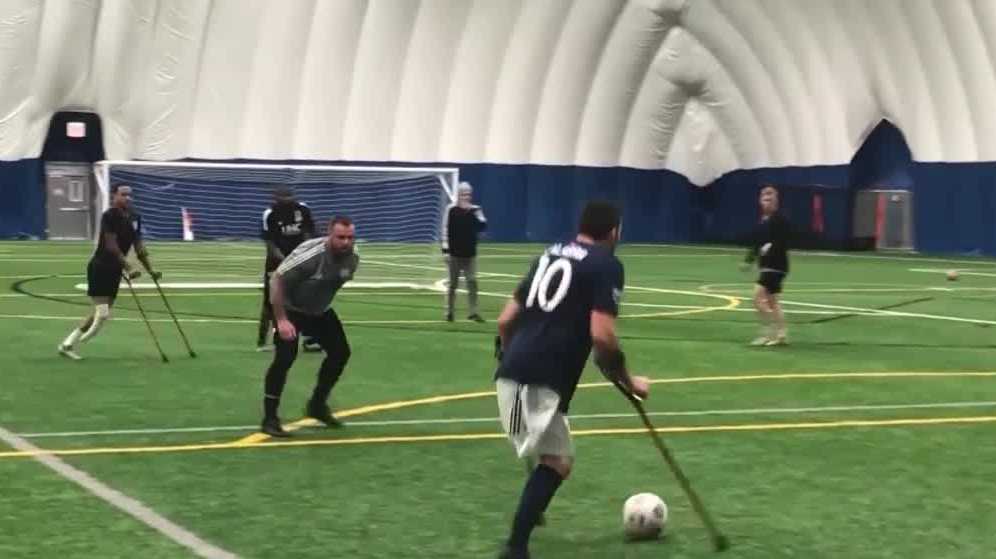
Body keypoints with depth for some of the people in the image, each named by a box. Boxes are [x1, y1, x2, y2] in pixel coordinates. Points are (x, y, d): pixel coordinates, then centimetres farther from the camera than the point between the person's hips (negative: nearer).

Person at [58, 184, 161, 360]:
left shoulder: (135, 218, 6)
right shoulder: (109, 216, -17)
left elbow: (139, 246, 12)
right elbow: (111, 246, -23)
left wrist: (150, 270, 5)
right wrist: (128, 268, -28)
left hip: (114, 271, 8)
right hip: (100, 268, -8)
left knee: (100, 314, 11)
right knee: (103, 314, -13)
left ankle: (68, 344, 21)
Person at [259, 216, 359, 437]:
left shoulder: (352, 259, -12)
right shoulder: (310, 254, -33)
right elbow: (276, 280, -30)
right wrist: (281, 319, -32)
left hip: (319, 311, 7)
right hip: (290, 309, -7)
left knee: (341, 352, 5)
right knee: (285, 357, -20)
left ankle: (317, 405, 25)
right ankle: (270, 419, -10)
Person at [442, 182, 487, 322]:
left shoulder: (475, 210, 2)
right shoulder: (451, 210, -3)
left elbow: (483, 226, -12)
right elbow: (446, 230, -4)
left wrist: (473, 213, -25)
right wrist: (446, 250, -8)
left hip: (470, 254, 1)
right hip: (454, 253, -1)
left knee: (472, 282, -4)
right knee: (453, 283, 6)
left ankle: (474, 312, -1)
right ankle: (449, 312, 16)